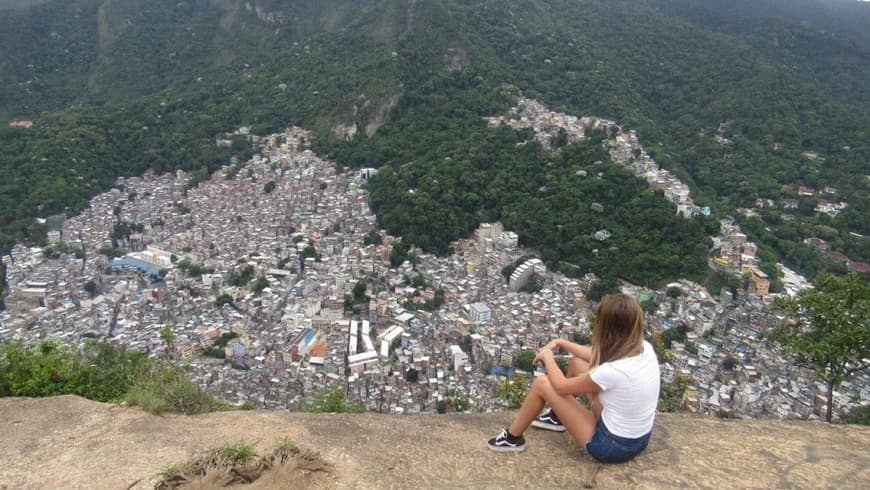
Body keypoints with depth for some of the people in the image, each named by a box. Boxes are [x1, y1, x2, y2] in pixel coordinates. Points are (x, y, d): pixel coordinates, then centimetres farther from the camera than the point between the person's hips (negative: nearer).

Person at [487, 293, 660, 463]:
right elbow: (596, 356, 8)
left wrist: (547, 356, 1)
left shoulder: (612, 372, -33)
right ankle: (557, 417, 40)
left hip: (613, 446, -7)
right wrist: (561, 343, 10)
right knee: (577, 364, 15)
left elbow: (561, 386, -15)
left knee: (542, 384, -3)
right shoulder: (644, 348, -11)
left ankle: (513, 438, 19)